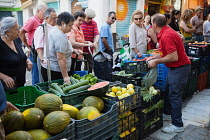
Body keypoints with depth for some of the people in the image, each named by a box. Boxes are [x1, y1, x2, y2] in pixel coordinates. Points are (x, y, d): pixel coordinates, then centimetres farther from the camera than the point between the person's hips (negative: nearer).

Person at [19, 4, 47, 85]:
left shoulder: (41, 22, 14)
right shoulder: (33, 20, -9)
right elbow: (21, 33, -14)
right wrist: (28, 46, -10)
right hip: (34, 51, -8)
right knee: (36, 76, -1)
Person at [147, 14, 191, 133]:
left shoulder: (166, 36, -24)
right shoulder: (166, 32, 9)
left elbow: (174, 57, -28)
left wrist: (156, 61, -18)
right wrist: (155, 58, 15)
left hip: (180, 68, -11)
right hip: (176, 68, 11)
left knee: (174, 96, -3)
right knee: (168, 91, 21)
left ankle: (178, 125, 10)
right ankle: (167, 114, 39)